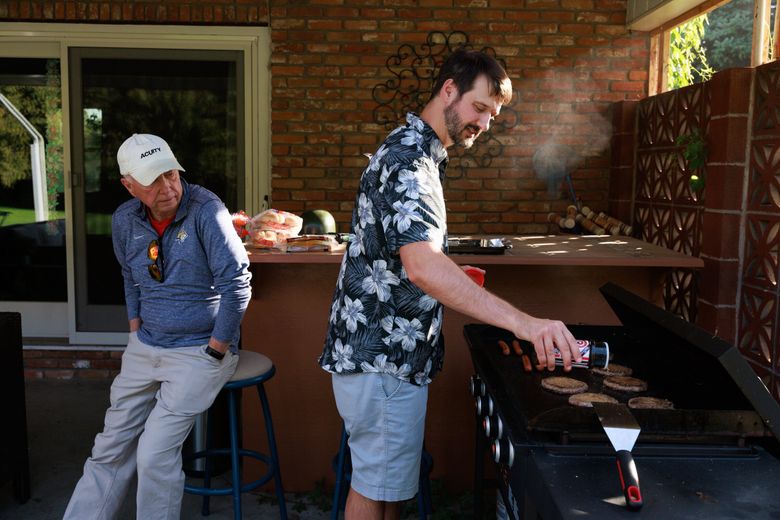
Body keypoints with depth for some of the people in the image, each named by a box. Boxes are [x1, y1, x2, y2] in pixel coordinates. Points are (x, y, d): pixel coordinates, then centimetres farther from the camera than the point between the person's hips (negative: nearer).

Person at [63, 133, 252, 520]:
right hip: (145, 348, 6)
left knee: (155, 455, -12)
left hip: (201, 349, -6)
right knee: (110, 448, 9)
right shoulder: (125, 220, 3)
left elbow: (237, 284, -18)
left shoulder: (205, 210, -16)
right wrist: (136, 331, 12)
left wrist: (214, 352, -14)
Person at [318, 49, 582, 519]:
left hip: (396, 349, 10)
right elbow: (422, 267, -37)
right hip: (382, 357, -10)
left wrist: (452, 277, 10)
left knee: (392, 480, 21)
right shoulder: (407, 161, -21)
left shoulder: (419, 152, 13)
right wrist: (522, 322, -44)